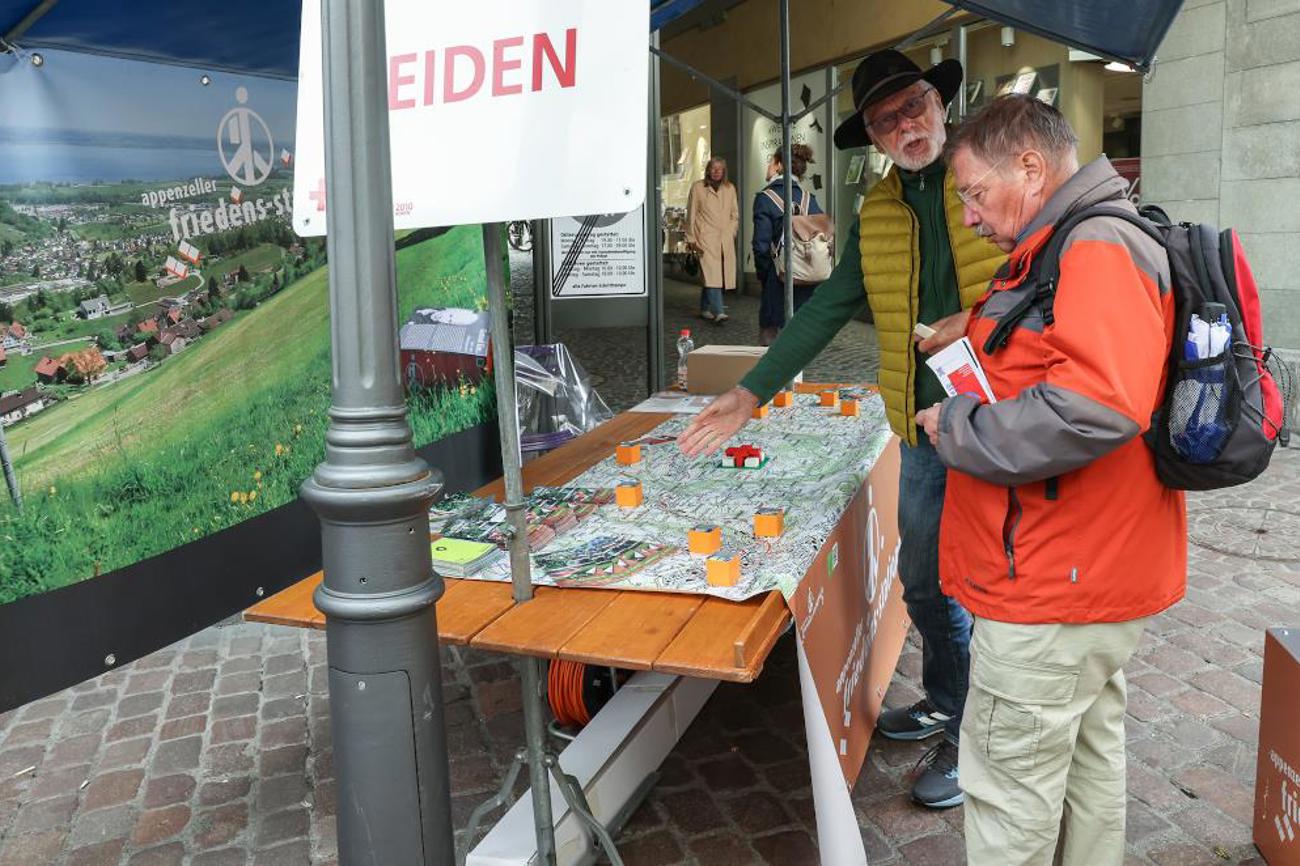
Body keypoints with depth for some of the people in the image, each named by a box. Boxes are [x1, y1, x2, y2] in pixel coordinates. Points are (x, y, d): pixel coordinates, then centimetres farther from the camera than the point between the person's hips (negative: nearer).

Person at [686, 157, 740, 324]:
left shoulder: (729, 188, 14)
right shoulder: (698, 187, 5)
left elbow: (735, 215, 20)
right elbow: (691, 215, 6)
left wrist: (731, 233, 9)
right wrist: (692, 239, 3)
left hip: (725, 240, 4)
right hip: (706, 238, -4)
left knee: (709, 276, 5)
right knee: (712, 274, -16)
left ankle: (705, 309, 19)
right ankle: (718, 312, -23)